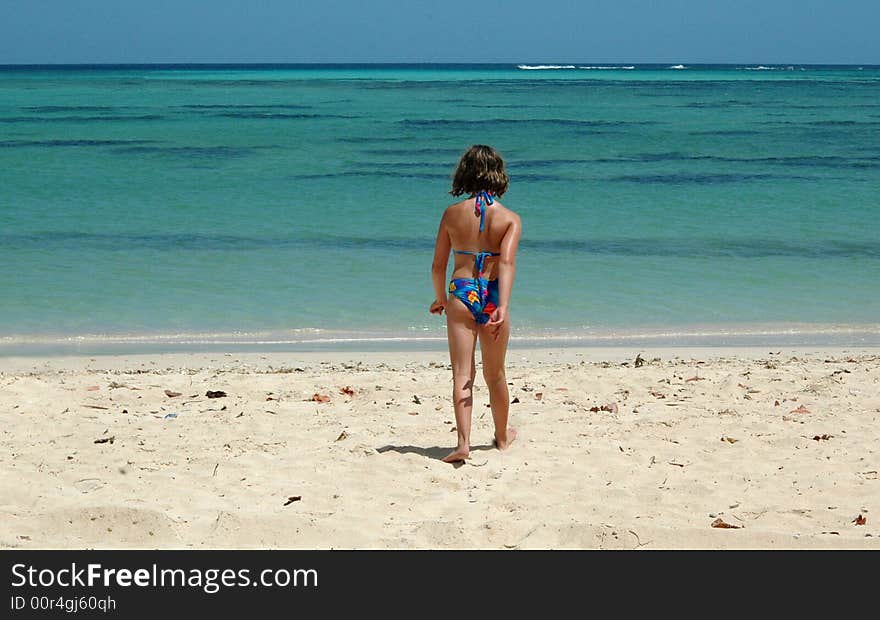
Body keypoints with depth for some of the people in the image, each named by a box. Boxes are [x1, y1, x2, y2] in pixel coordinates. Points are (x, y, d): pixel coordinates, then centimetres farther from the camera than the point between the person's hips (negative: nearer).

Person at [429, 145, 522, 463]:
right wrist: (502, 307, -23)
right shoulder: (511, 218, -1)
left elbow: (438, 265, 5)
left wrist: (440, 298, 22)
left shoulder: (452, 213, 2)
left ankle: (463, 442, -15)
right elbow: (507, 262, -16)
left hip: (461, 295, 0)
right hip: (492, 296, 1)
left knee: (462, 374, -1)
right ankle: (502, 436, 34)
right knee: (495, 374, 17)